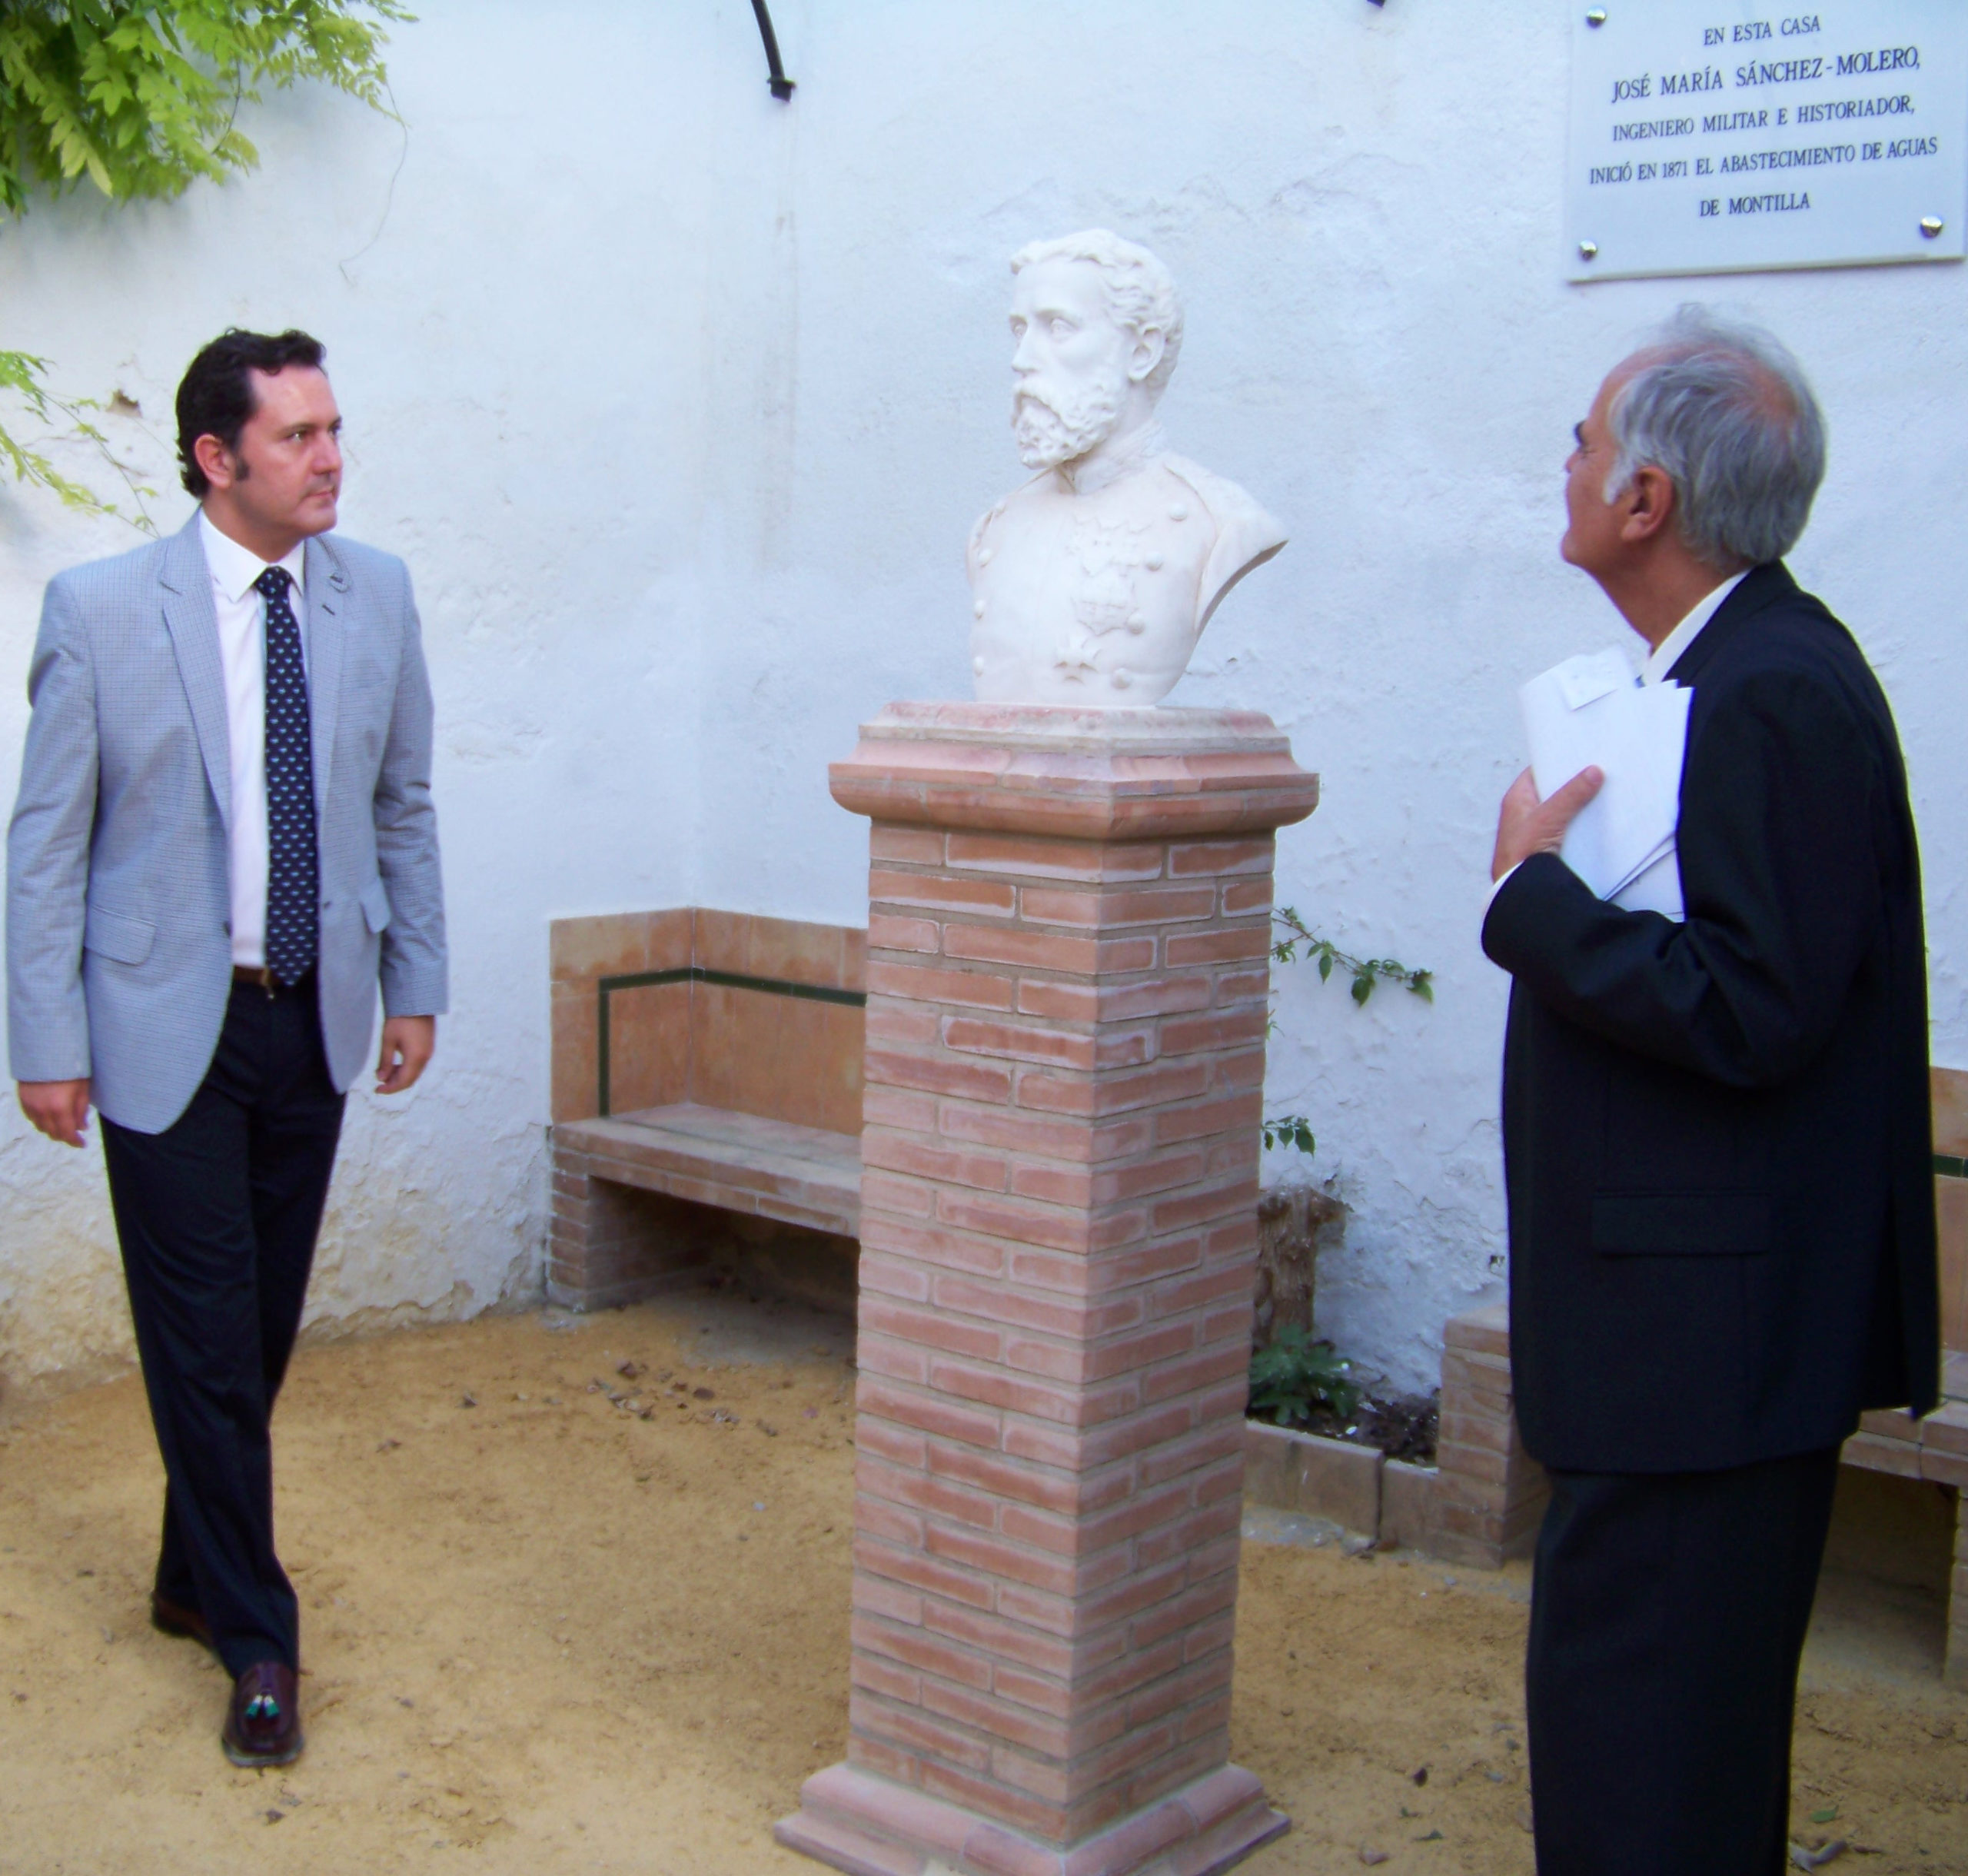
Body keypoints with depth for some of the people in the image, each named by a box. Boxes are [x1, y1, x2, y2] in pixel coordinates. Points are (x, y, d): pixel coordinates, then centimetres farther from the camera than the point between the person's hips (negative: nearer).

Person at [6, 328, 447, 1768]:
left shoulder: (376, 594, 2)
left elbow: (404, 803, 11)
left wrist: (415, 984, 10)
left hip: (317, 1019, 4)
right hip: (166, 1025, -4)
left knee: (265, 1329, 13)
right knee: (206, 1342, 1)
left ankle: (196, 1580, 35)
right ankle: (256, 1638, 16)